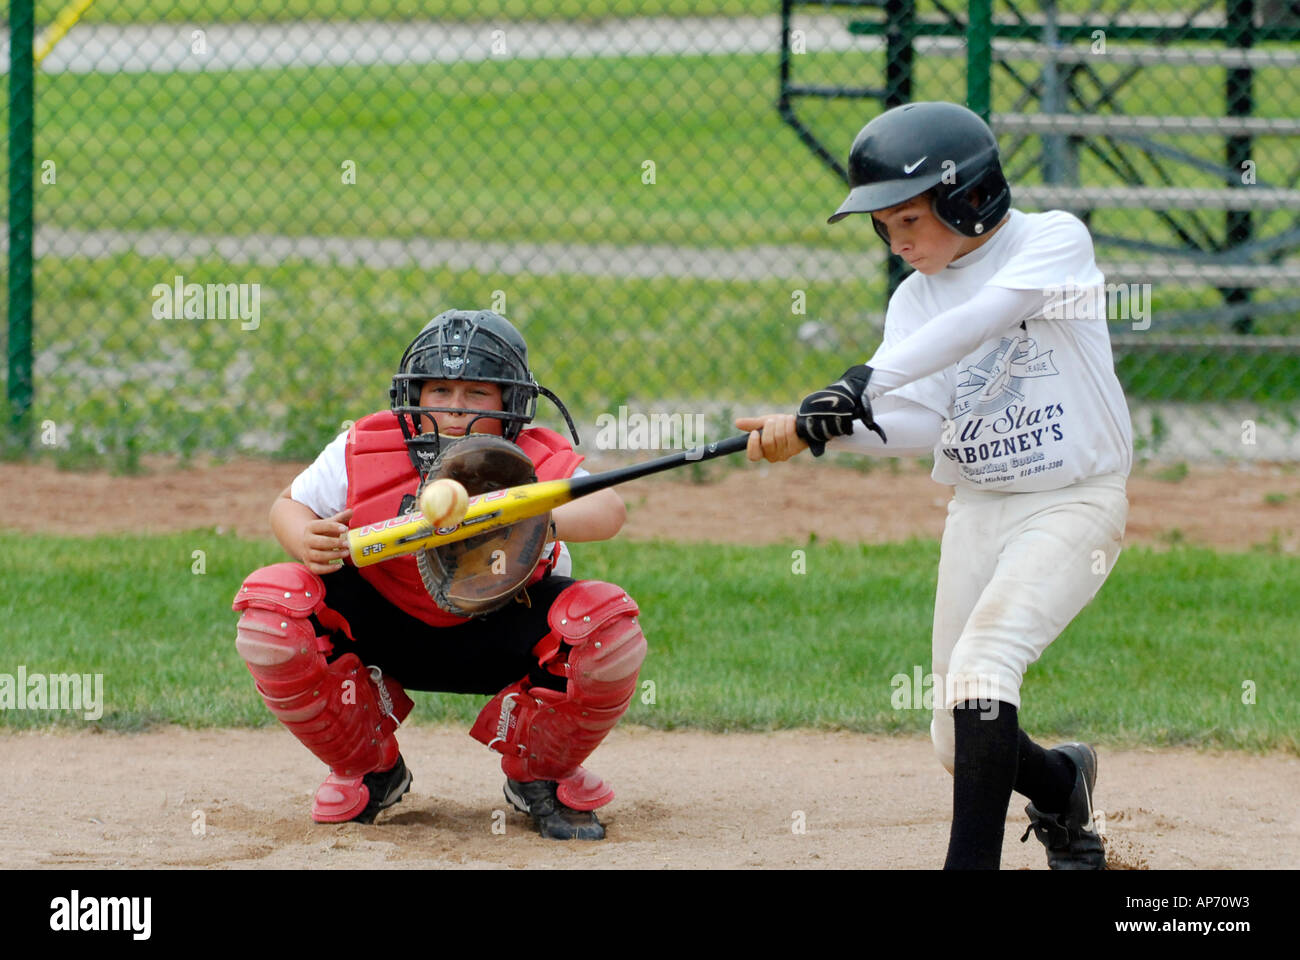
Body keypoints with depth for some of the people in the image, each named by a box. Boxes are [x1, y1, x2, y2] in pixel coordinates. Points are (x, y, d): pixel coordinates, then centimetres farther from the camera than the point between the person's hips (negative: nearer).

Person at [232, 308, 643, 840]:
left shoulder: (538, 464, -24)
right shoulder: (363, 453, -19)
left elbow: (609, 510, -41)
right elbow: (289, 505, -6)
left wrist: (544, 522, -64)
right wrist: (306, 541, -32)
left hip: (502, 636, -1)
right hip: (382, 631, 1)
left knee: (608, 623, -31)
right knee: (272, 605, -26)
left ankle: (541, 776, 2)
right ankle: (368, 770, 1)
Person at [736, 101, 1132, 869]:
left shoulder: (1054, 240, -11)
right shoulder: (915, 299, 5)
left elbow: (982, 318, -29)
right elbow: (919, 425, -8)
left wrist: (863, 384, -38)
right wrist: (814, 431, -27)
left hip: (1075, 504, -6)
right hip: (978, 512, 6)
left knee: (982, 665, -27)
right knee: (964, 743, 7)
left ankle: (972, 862, -27)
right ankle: (1060, 780, 39)